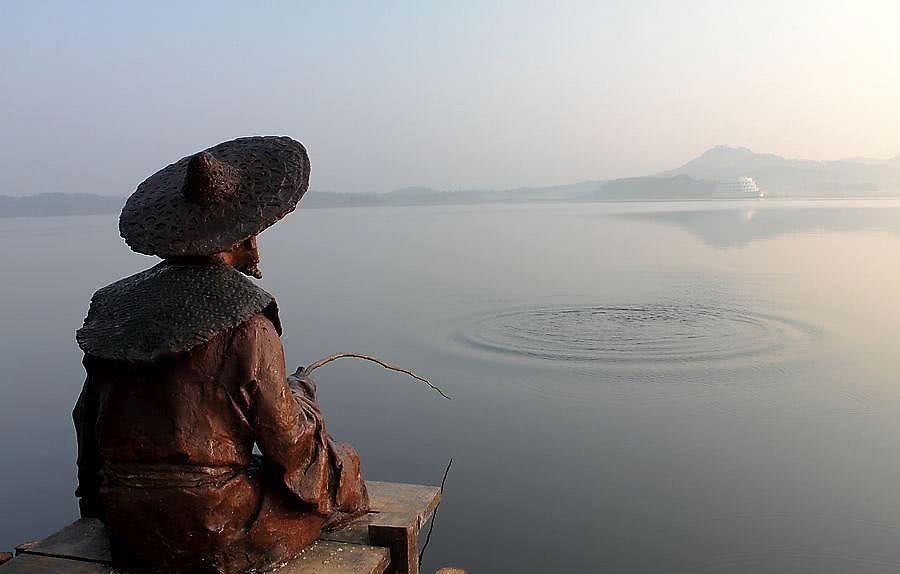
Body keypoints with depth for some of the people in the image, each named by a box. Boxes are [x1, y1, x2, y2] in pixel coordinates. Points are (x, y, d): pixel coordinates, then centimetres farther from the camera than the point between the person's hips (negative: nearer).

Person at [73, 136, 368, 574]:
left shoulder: (113, 305, 1)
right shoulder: (246, 321, -17)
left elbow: (88, 423, 10)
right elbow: (287, 442, -11)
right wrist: (301, 393, 10)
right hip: (213, 537, -6)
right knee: (342, 471, 15)